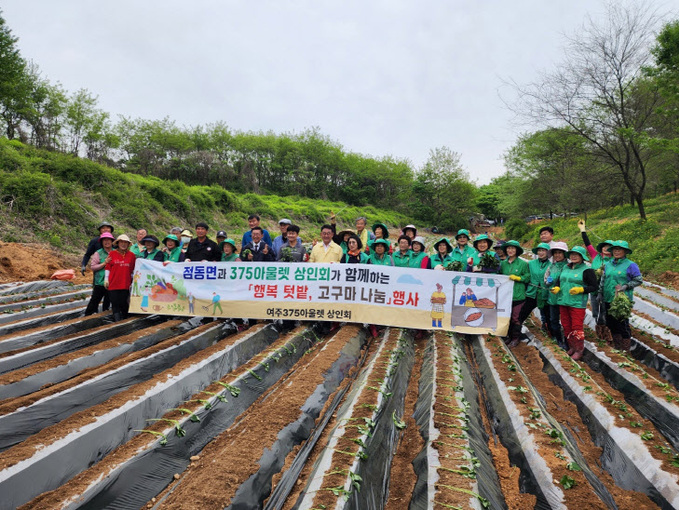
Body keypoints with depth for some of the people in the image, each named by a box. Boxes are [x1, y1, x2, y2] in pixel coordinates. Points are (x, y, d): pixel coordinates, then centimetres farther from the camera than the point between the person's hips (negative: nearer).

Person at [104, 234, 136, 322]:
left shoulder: (131, 255, 6)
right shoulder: (112, 253, 4)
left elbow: (133, 270, 11)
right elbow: (108, 268, 7)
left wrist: (133, 281, 10)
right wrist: (106, 279, 4)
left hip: (125, 284, 0)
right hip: (113, 284, 0)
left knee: (124, 304, 2)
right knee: (115, 304, 0)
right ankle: (118, 322, 4)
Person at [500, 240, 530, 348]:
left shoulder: (523, 263, -2)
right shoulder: (503, 263, 10)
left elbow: (527, 277, -1)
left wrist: (517, 278, -13)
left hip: (518, 295, -4)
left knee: (515, 318, -2)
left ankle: (515, 338, 9)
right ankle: (508, 335, 22)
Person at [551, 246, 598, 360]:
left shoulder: (586, 270, -6)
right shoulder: (565, 267, 12)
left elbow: (594, 287, -6)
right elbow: (559, 280, 19)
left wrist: (580, 289, -19)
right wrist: (556, 287, -3)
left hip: (577, 304, -6)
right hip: (563, 302, 6)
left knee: (577, 328, -3)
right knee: (566, 326, 12)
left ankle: (579, 350, 12)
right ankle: (572, 346, 28)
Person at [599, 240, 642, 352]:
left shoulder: (630, 265, -5)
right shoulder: (608, 264, 11)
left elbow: (639, 280, -4)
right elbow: (603, 280, 18)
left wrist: (625, 286, -14)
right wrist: (600, 293, 15)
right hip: (608, 300, 6)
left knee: (623, 324, 0)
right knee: (611, 323, 11)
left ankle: (625, 349, 13)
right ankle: (616, 345, 26)